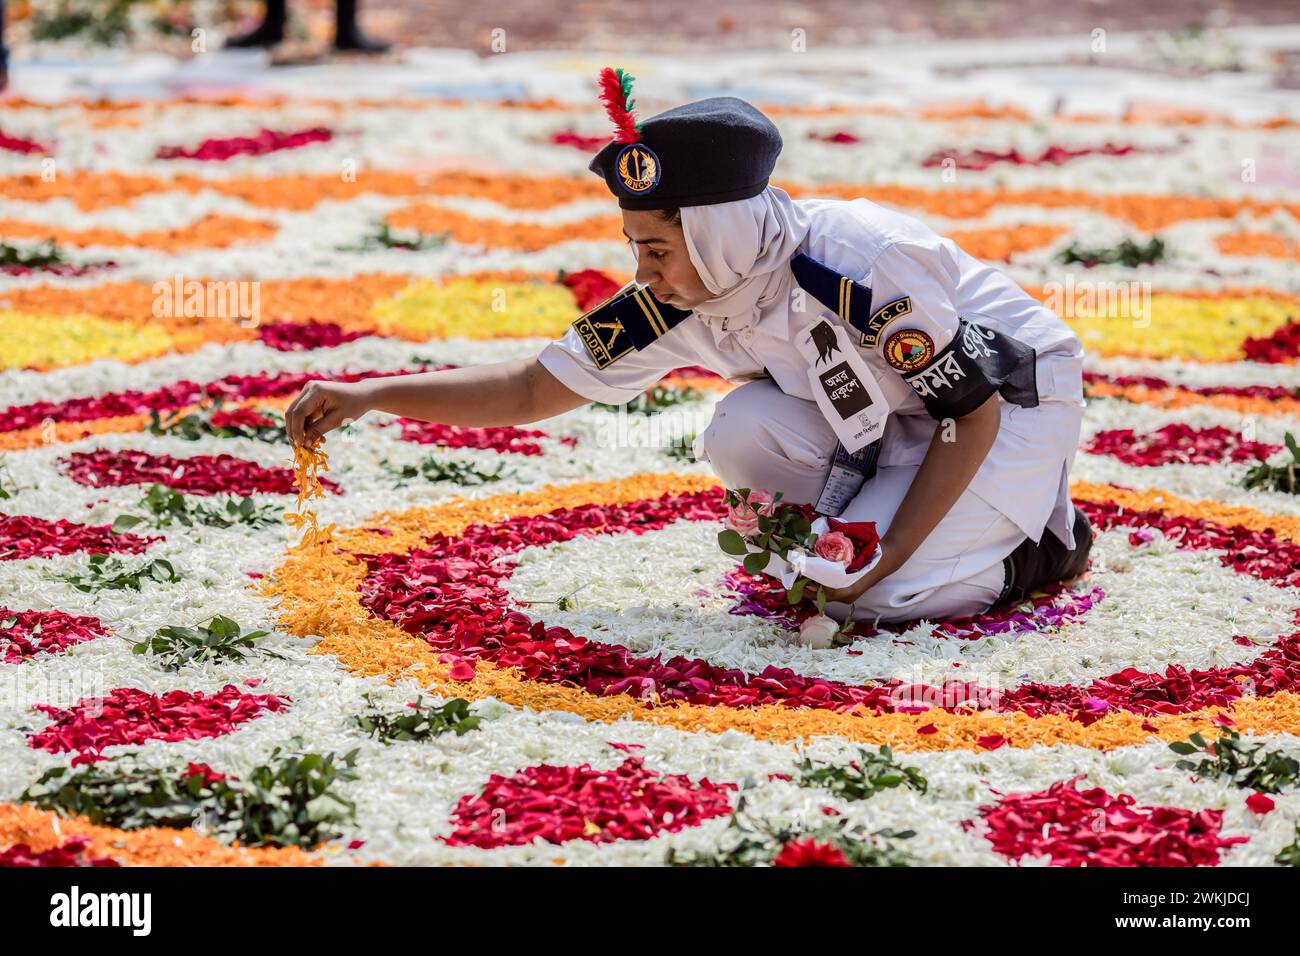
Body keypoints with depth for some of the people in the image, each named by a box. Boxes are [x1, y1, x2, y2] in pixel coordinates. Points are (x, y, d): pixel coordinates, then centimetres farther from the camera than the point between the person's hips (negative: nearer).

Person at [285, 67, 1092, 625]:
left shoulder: (864, 274, -34)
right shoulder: (682, 301, -14)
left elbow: (975, 415, -24)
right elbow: (534, 389, -9)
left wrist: (889, 556, -29)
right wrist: (370, 396, -18)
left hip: (1021, 398, -6)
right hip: (901, 413, 6)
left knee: (878, 596, -23)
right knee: (742, 433, -20)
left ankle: (1048, 542, 2)